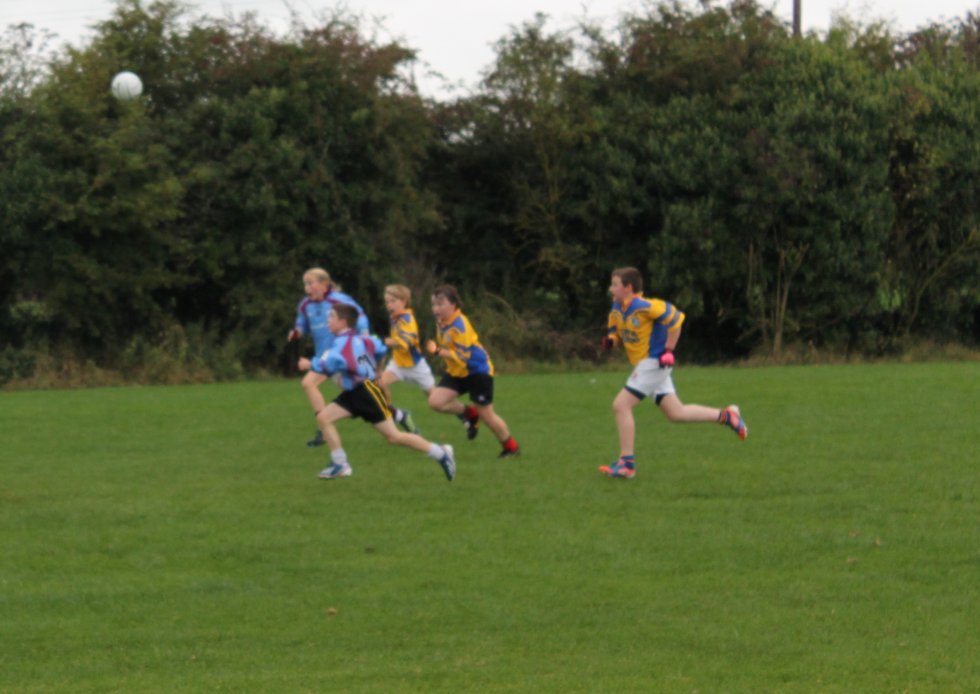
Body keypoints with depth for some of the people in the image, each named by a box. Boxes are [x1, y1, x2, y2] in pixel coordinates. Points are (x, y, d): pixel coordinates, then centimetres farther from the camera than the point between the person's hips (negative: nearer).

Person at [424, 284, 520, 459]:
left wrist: (439, 351, -35)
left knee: (486, 415, 0)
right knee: (435, 401, -12)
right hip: (456, 372, 8)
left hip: (477, 371, -8)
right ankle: (468, 414, 13)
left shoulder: (459, 326, -28)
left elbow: (462, 358, -30)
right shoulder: (441, 323, -2)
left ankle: (510, 446, 22)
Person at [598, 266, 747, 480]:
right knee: (676, 413, 11)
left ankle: (626, 463, -8)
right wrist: (610, 340, -7)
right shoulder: (616, 310, 5)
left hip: (654, 363, -9)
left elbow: (676, 318, -16)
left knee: (621, 406, -13)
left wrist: (669, 350, -15)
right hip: (645, 364, 9)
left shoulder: (644, 307, -20)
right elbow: (617, 334, 18)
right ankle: (725, 416, 20)